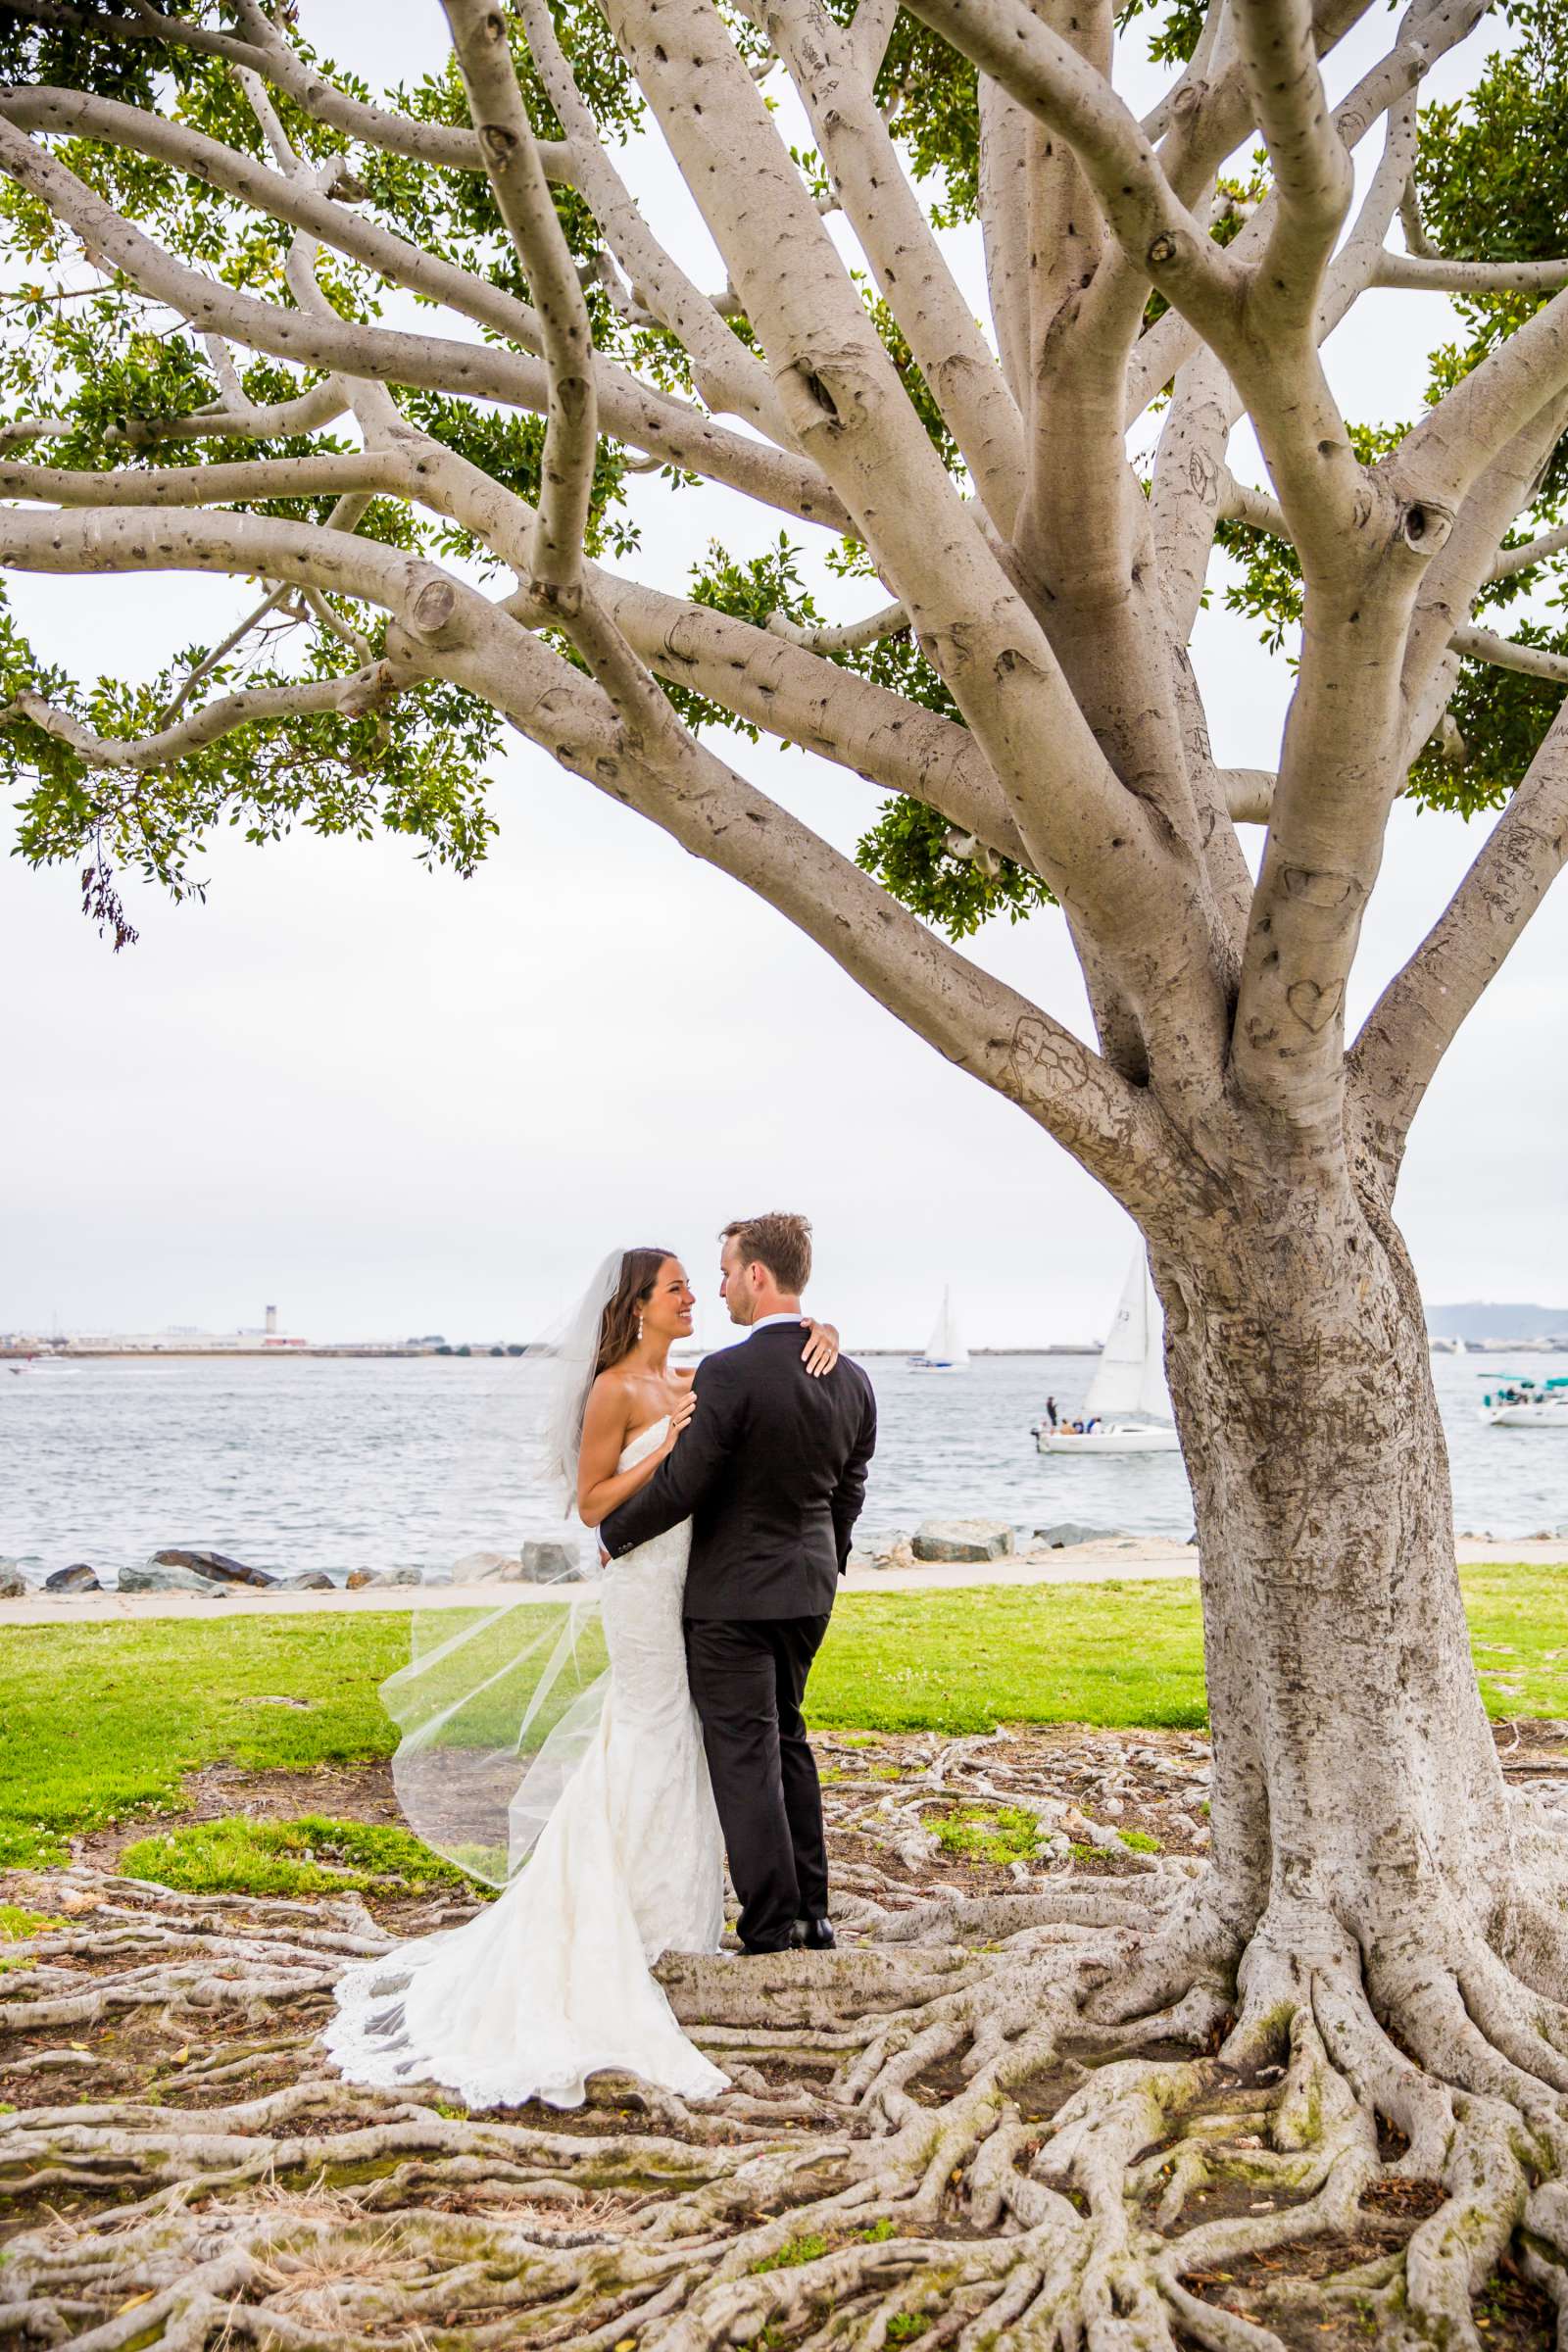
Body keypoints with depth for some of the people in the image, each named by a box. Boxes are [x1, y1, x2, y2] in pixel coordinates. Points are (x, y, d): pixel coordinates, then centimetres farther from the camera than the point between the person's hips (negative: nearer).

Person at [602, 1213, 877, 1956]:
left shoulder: (728, 1373, -21)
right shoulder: (852, 1380, 1)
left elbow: (680, 1485, -17)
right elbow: (848, 1493, 10)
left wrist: (614, 1536, 0)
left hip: (733, 1593, -7)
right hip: (809, 1588, 7)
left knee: (744, 1760, 1)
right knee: (787, 1741, 20)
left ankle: (771, 1936, 5)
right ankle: (811, 1916, 25)